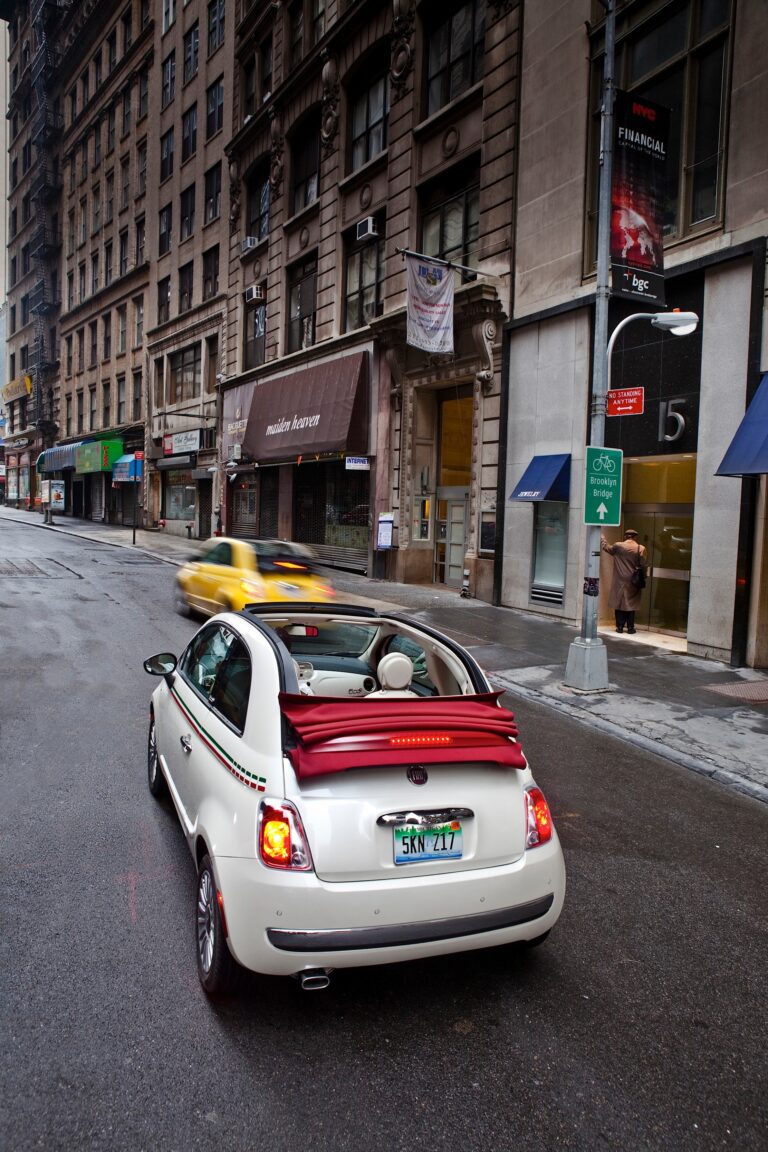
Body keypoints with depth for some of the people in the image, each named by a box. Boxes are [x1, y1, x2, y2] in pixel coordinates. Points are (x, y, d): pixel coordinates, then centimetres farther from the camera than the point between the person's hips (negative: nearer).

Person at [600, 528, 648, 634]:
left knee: (619, 602, 7)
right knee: (631, 604, 5)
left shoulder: (618, 546, -3)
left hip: (620, 581, 1)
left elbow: (606, 547, 16)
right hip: (633, 582, 0)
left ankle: (620, 626, 8)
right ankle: (630, 627, 7)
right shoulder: (641, 549, -6)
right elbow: (644, 566, -5)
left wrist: (601, 537, 33)